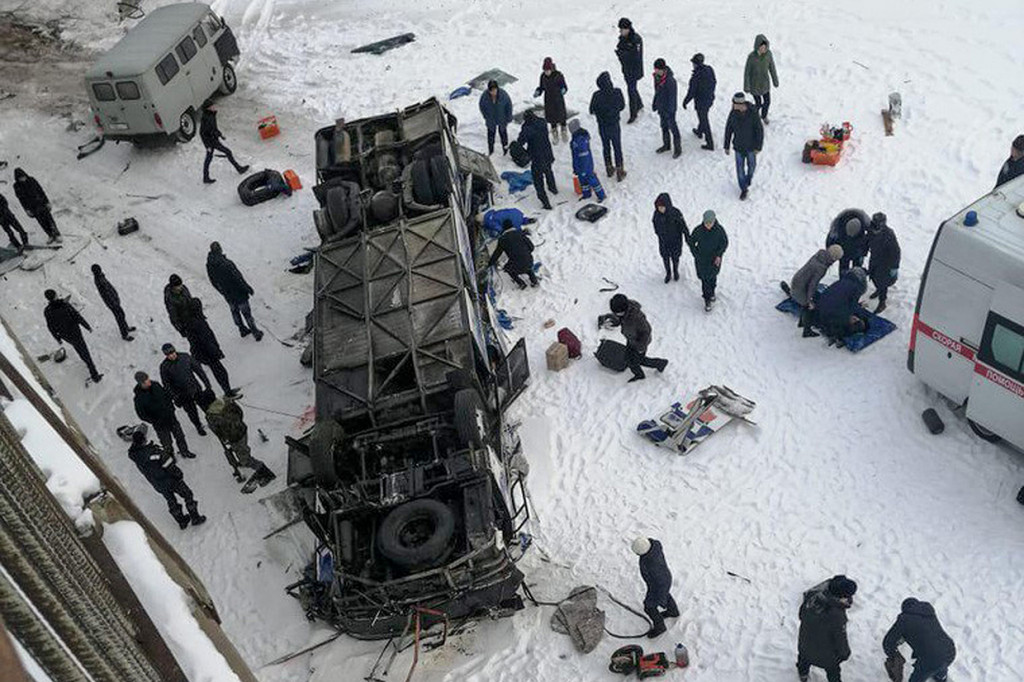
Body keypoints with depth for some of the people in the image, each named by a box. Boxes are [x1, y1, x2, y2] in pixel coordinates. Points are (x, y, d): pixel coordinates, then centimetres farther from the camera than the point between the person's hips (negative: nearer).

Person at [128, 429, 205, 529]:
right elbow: (168, 464, -25)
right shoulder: (153, 450, -29)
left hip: (157, 485, 6)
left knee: (171, 500, 25)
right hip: (170, 479, -6)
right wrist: (179, 474, -13)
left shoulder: (134, 455, -12)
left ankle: (182, 521, 37)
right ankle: (195, 518, 21)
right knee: (187, 495, 13)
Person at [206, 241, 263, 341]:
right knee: (246, 313, 9)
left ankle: (242, 329, 41)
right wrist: (247, 288, -10)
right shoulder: (225, 263, -32)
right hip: (238, 293, -6)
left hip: (227, 296, 6)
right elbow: (238, 278, -24)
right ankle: (256, 333, 21)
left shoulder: (209, 265, -10)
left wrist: (222, 291, 17)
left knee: (234, 312, 25)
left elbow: (213, 282, 3)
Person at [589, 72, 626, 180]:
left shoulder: (597, 95, -21)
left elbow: (592, 111, -10)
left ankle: (609, 168, 32)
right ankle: (619, 170, 18)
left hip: (602, 126, 0)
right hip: (614, 124, 0)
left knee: (606, 147, 19)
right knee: (617, 147, 13)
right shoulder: (617, 92, -18)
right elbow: (622, 106, -2)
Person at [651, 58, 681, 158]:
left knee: (673, 127, 6)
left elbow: (672, 97, -24)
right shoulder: (657, 76, -4)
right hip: (661, 107, 8)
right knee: (664, 126, 22)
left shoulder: (670, 80, -30)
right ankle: (666, 145, 40)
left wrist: (669, 111, -21)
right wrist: (655, 103, 16)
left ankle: (678, 148, 20)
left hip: (668, 109, -8)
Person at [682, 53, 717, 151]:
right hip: (710, 99, 8)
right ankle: (699, 131, 55)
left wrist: (685, 101, -5)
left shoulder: (696, 76, -28)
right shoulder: (710, 70, -6)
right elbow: (714, 83, 8)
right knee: (703, 117, 31)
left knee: (704, 121, 4)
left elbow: (691, 92, -21)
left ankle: (710, 144, 10)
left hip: (700, 102, -8)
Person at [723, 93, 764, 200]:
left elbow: (760, 130, -13)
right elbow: (728, 129, -2)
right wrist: (726, 146, 2)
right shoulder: (733, 114, -15)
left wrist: (758, 147, -12)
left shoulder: (753, 114, -23)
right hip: (738, 147, 2)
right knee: (740, 168, 7)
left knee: (751, 165, 19)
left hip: (751, 147, -2)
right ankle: (744, 189, 23)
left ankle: (749, 178, 50)